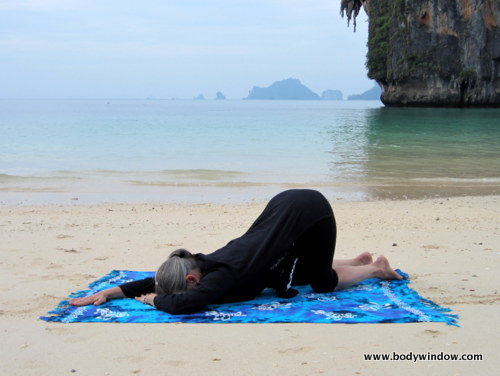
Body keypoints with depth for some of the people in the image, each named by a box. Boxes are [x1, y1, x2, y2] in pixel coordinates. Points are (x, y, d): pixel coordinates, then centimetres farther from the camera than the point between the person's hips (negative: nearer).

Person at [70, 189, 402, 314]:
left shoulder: (223, 274, -30)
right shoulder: (206, 264, -9)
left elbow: (183, 303, -44)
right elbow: (155, 280, 1)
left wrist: (155, 300, -24)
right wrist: (107, 293, -7)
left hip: (309, 210, -7)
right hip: (286, 205, 7)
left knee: (323, 283, 7)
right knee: (288, 282, 21)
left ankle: (377, 268, 32)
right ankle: (358, 260, 39)